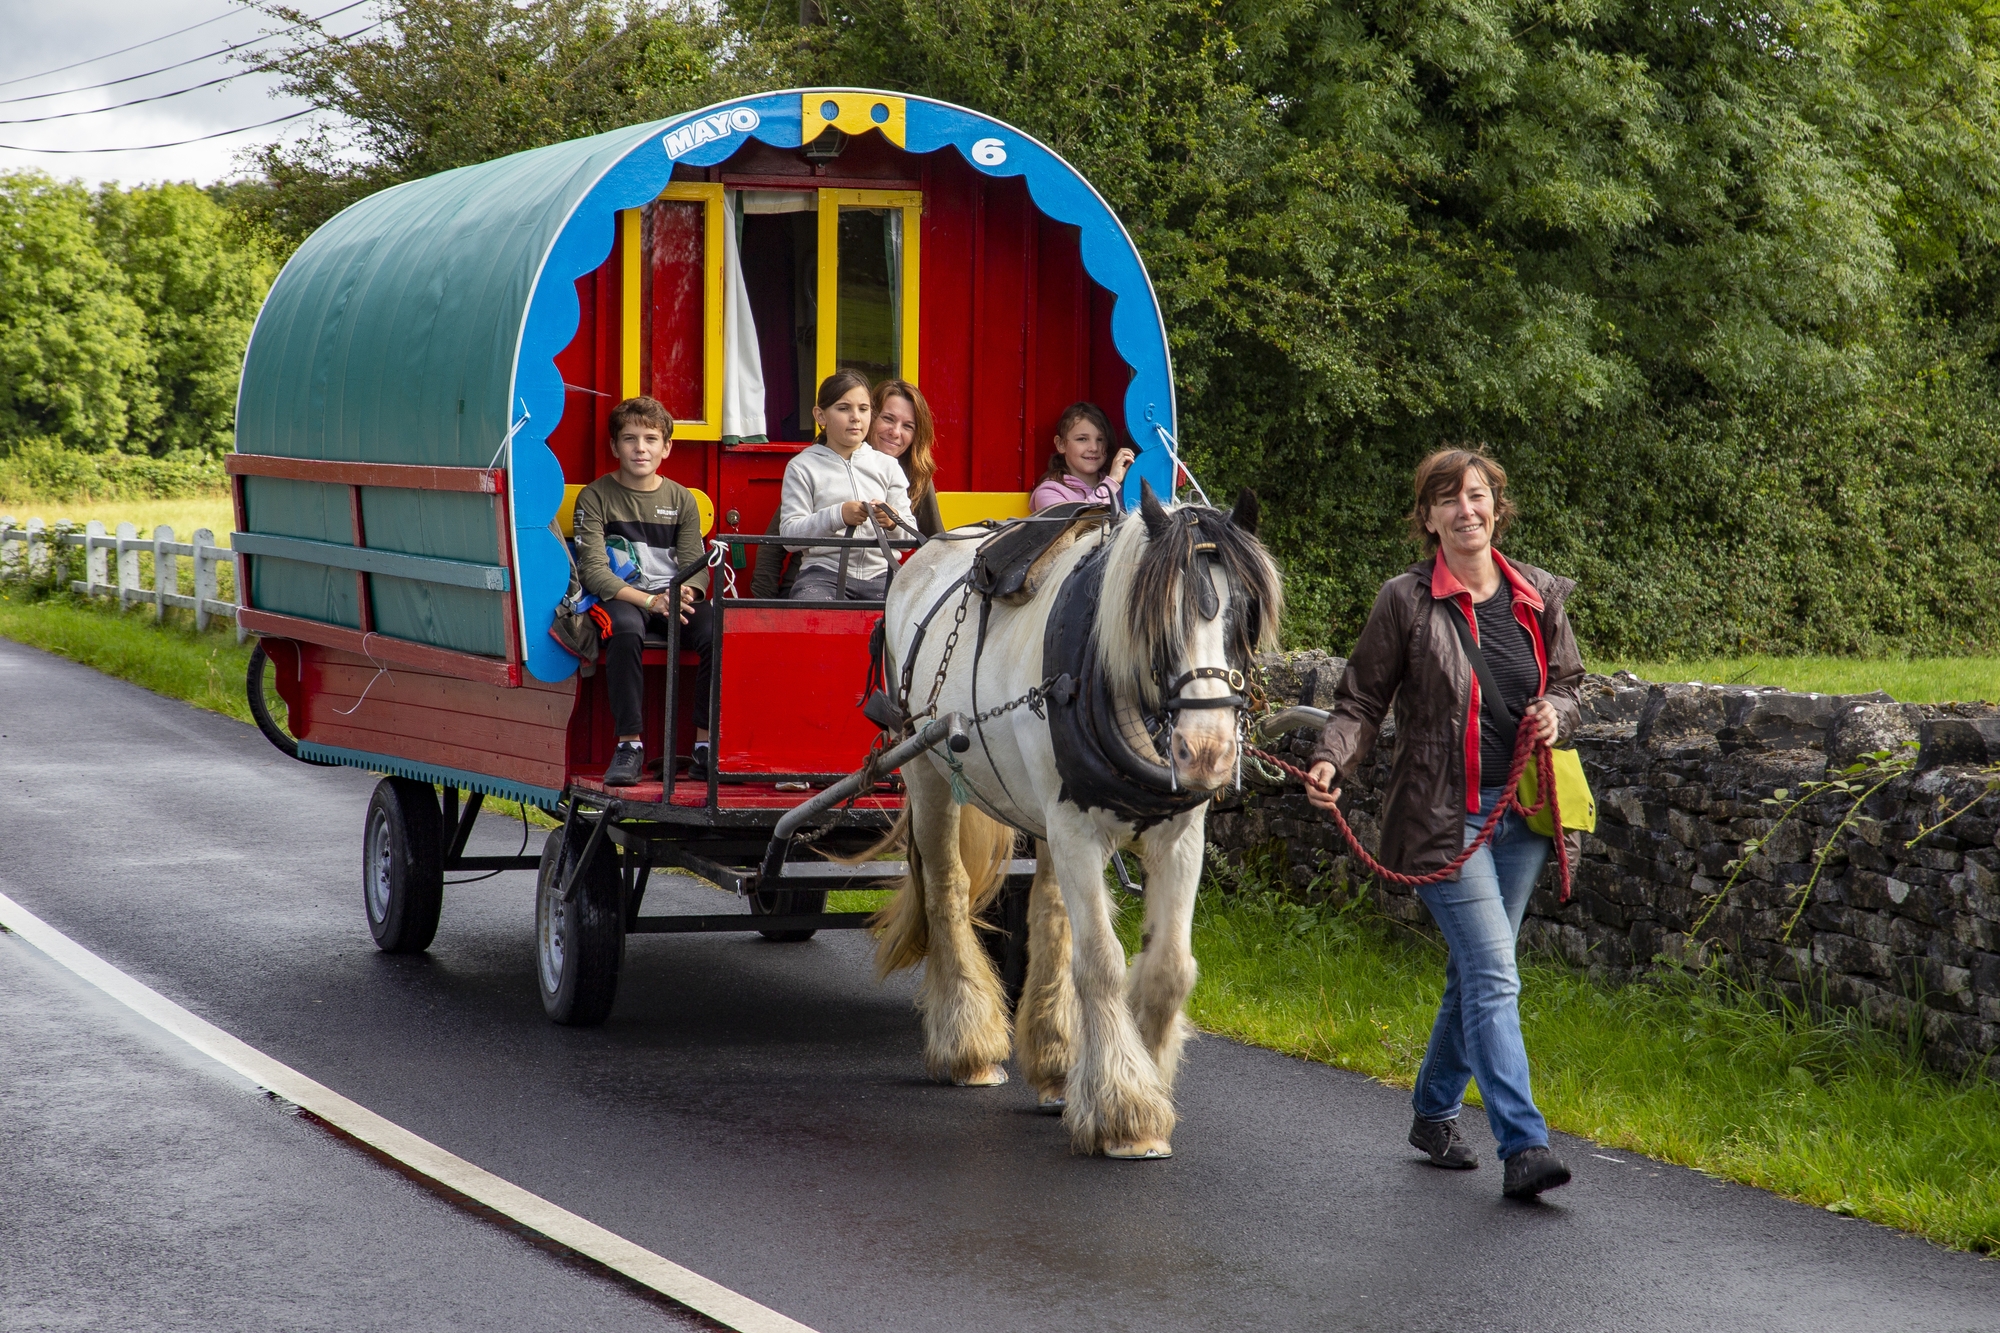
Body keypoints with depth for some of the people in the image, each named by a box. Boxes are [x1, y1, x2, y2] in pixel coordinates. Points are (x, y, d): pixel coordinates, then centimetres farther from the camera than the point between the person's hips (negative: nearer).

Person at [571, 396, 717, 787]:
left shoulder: (681, 499, 13)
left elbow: (696, 566, 7)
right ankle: (629, 745, -30)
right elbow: (592, 570, -8)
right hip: (620, 598, -3)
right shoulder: (595, 497, 2)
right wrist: (649, 600, -22)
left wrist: (684, 593, -18)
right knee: (626, 631, -38)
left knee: (718, 632, -28)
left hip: (673, 599, 3)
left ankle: (707, 745, -22)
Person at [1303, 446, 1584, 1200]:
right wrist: (1331, 760, -21)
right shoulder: (1406, 600, -6)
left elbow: (1569, 682, 18)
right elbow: (1362, 699, -3)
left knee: (1475, 974, 15)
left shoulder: (1539, 596, 7)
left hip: (1521, 810, 5)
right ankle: (1523, 1147, -15)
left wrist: (1556, 714, -5)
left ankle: (1434, 1112, 34)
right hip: (1444, 817, -5)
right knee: (1495, 978, -13)